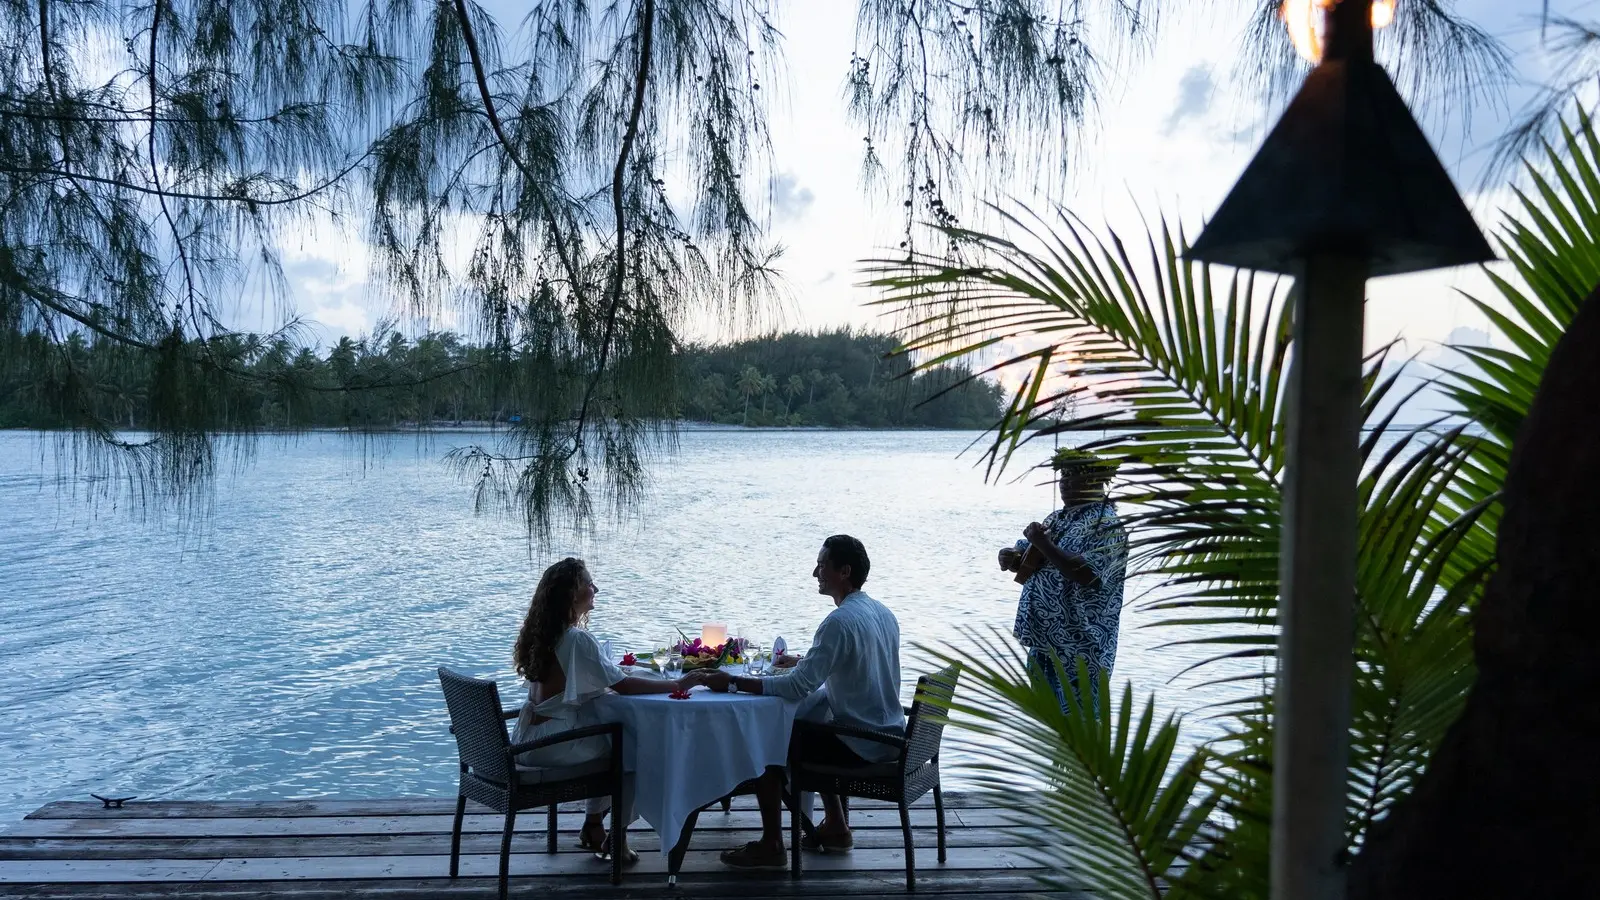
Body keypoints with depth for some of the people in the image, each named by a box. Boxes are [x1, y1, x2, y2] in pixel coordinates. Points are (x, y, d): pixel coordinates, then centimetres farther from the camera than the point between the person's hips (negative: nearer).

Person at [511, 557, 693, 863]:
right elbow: (624, 685, -20)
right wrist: (678, 685, -12)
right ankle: (617, 839, 15)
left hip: (528, 739, 9)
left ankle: (593, 826, 27)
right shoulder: (577, 639, -21)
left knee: (608, 738, 24)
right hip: (551, 743, -9)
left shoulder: (541, 633, 7)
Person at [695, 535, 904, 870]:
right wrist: (804, 662, 16)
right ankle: (835, 827, 32)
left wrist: (731, 683, -21)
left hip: (862, 745, -9)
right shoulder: (883, 613, 6)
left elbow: (798, 687, -26)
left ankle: (771, 847, 8)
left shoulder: (840, 622, -23)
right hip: (889, 736, 9)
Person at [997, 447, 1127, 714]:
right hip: (1044, 641, 9)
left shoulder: (1106, 524, -12)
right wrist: (1010, 557, -5)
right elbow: (1024, 558, 19)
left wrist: (1043, 544, -21)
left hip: (1079, 649, -9)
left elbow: (1086, 574, -26)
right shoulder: (1058, 518, 15)